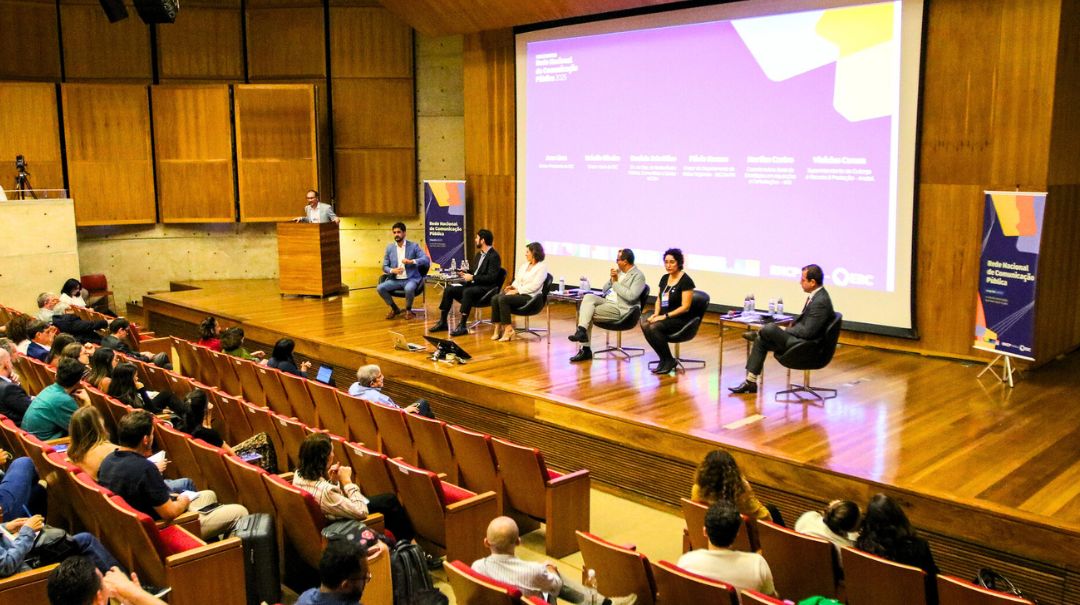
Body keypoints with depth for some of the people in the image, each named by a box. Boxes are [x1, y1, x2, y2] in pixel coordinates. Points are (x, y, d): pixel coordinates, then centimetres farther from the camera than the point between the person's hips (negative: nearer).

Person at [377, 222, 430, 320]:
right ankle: (394, 308, 5)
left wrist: (411, 261, -23)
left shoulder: (413, 246, 0)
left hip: (411, 279, -4)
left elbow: (427, 260, -8)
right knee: (379, 288, -21)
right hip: (395, 280, 4)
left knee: (408, 289, -37)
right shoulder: (389, 247, 8)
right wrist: (392, 270, -15)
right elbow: (384, 266, 9)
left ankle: (408, 310, -4)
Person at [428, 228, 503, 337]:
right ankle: (442, 322, -1)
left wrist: (472, 277, -20)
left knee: (467, 292, -36)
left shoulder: (494, 256, -12)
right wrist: (466, 274, 2)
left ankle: (462, 326, -34)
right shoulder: (479, 254, 16)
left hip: (486, 288, -9)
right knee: (448, 290, -5)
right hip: (474, 284, 9)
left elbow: (491, 277, -20)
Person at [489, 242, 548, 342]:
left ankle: (508, 329, -21)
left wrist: (517, 291, -18)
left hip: (529, 296, -8)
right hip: (518, 293, 8)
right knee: (495, 298, -18)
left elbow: (534, 286, -16)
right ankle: (498, 328, -19)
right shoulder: (525, 264, 18)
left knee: (503, 299, -29)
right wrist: (512, 286, -1)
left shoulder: (542, 267, -6)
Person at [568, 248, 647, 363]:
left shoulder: (638, 276, -6)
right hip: (606, 301, 8)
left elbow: (631, 296, -20)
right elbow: (605, 290, 20)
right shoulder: (618, 271, 17)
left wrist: (616, 282, -10)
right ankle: (582, 331, -28)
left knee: (586, 312, -21)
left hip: (619, 309, -8)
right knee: (588, 297, -21)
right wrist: (612, 279, 1)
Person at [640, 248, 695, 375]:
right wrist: (656, 314, -3)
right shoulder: (664, 278, 12)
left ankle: (669, 361, -12)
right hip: (664, 316, 7)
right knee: (644, 324, -25)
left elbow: (685, 307, -15)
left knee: (654, 327, -32)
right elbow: (658, 300, 17)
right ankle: (663, 359, -12)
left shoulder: (686, 281, -11)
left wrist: (665, 316, -20)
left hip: (680, 319, -7)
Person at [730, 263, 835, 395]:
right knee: (761, 341, 5)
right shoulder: (816, 295, 8)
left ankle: (757, 334, 11)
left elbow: (808, 332, -25)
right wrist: (789, 329, 3)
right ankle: (750, 382, 6)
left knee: (770, 328, -25)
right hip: (801, 339, 10)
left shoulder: (820, 301, -22)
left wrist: (785, 330, -12)